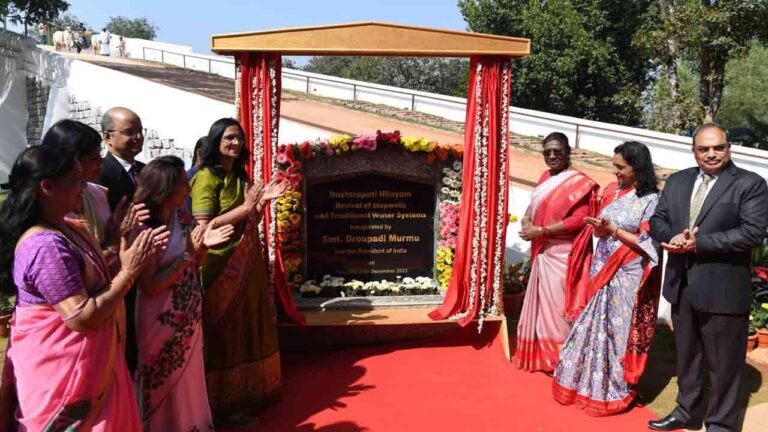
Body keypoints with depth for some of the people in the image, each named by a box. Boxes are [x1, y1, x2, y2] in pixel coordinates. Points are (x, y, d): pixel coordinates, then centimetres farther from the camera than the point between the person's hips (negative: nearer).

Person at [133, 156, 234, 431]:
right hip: (162, 319, -7)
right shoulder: (144, 229, -22)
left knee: (189, 375, 22)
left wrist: (204, 245, -13)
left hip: (189, 314, 7)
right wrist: (186, 255, -25)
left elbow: (198, 263, 8)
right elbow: (149, 286, -22)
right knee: (164, 383, 13)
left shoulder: (183, 218, -2)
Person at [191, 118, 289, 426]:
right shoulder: (206, 177, -12)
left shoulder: (240, 176, 12)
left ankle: (248, 392, 30)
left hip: (248, 263, 8)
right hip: (222, 266, -8)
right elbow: (204, 227, -19)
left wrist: (262, 201, -1)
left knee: (247, 328, 15)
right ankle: (224, 403, 15)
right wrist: (245, 206, -21)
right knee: (225, 334, 2)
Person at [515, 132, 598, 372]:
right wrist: (526, 220, -5)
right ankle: (543, 353, 27)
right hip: (543, 251, 8)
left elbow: (579, 219, -20)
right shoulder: (546, 176, 12)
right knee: (542, 301, 14)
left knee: (558, 303, -1)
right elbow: (535, 205, 19)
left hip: (563, 254, -8)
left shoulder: (579, 182, -12)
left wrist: (541, 231, -19)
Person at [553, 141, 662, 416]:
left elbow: (648, 243, -14)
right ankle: (587, 381, 27)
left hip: (628, 276, -6)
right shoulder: (611, 191, 6)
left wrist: (613, 229, -18)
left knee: (620, 329, 5)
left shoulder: (652, 199, -11)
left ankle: (616, 389, 21)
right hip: (603, 270, 6)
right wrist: (598, 228, -11)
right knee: (594, 326, 12)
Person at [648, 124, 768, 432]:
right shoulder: (676, 181, 9)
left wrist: (699, 242, -22)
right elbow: (658, 220, 8)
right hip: (681, 286, 6)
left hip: (722, 290, -5)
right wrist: (673, 237, -14)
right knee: (686, 355, 21)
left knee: (723, 363, 8)